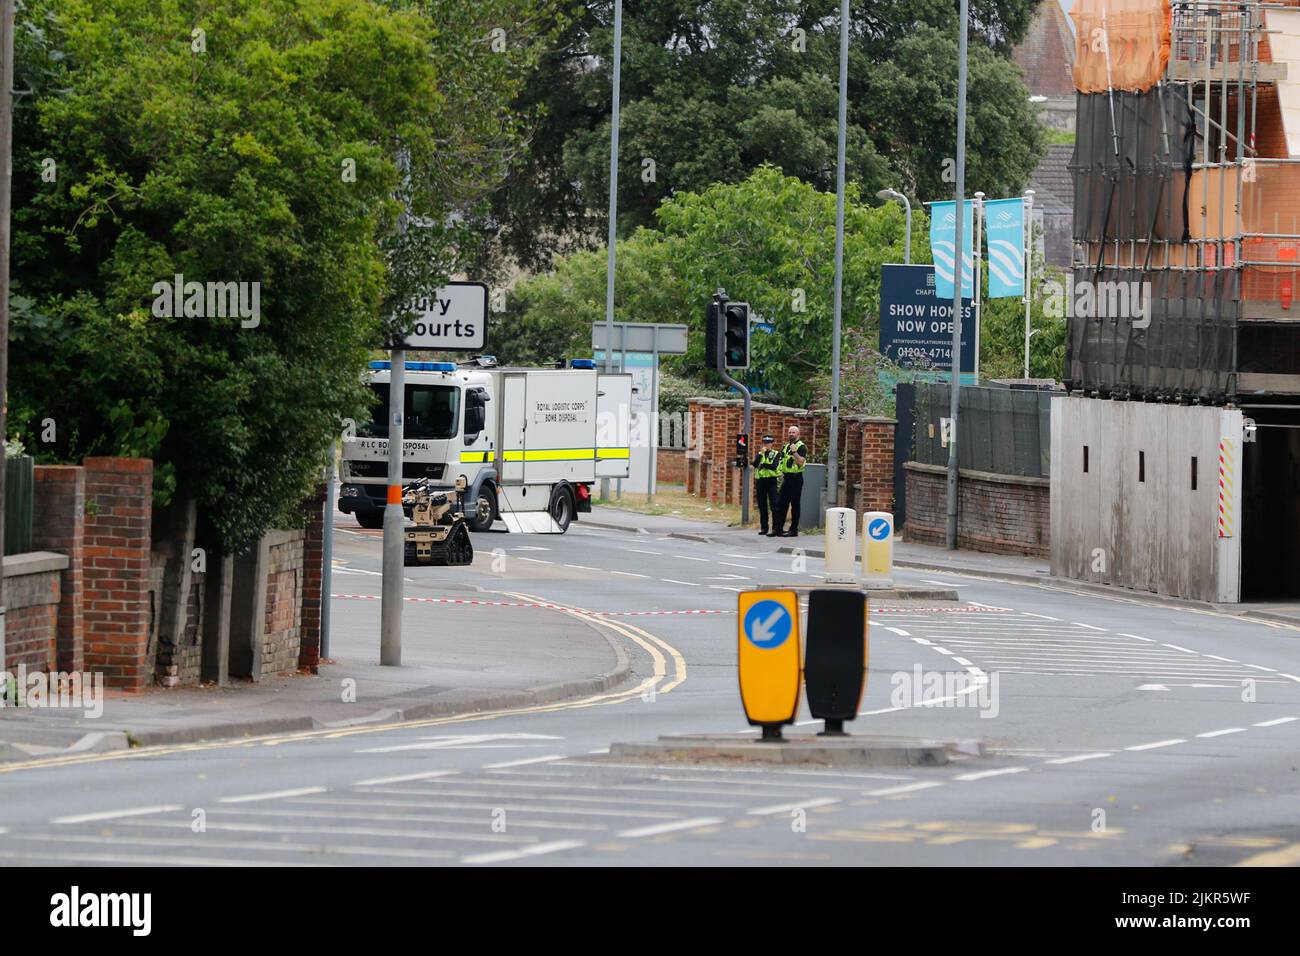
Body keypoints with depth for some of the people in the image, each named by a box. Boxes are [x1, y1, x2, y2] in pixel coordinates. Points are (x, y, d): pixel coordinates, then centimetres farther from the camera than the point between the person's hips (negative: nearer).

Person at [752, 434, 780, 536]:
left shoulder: (776, 454, 4)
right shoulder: (758, 454, 13)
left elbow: (774, 466, -12)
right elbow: (755, 464, -6)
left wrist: (762, 464, -8)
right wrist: (761, 453, -13)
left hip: (771, 481, -4)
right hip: (760, 481, 4)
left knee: (774, 505, -8)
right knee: (762, 506, 5)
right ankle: (764, 527, 11)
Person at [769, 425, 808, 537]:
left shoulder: (801, 447, -8)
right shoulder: (786, 446, 17)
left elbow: (801, 462, -19)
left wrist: (795, 452, -27)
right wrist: (782, 475, 17)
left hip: (796, 478, -8)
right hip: (786, 478, 8)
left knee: (795, 505, -3)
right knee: (781, 504, 6)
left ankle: (794, 530, 1)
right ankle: (777, 529, 7)